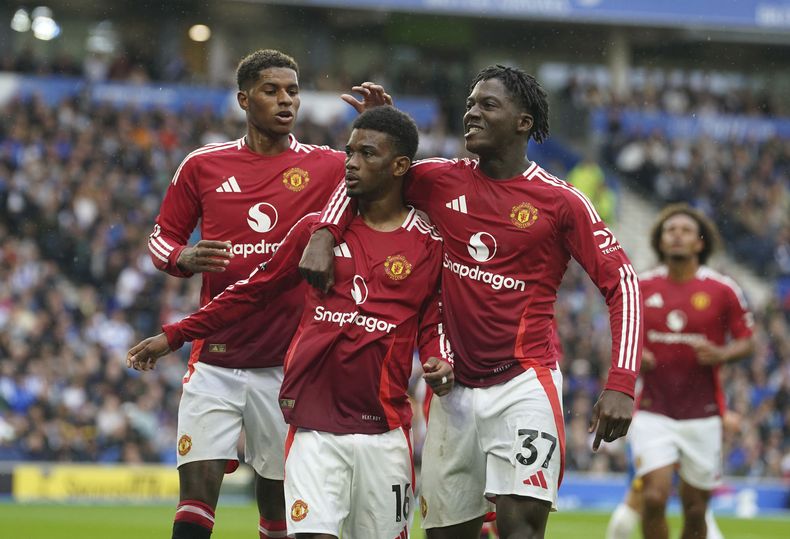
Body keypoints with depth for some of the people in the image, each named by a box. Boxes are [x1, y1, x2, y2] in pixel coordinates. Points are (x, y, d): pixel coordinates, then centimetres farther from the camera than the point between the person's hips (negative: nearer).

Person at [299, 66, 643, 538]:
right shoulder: (442, 181, 6)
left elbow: (620, 281, -4)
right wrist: (324, 235, -2)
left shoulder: (561, 201, -4)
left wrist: (621, 384, -13)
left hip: (524, 381, -4)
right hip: (455, 388, 4)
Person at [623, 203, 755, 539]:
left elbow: (746, 342, 5)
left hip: (702, 415, 0)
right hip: (653, 412, 0)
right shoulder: (640, 287, 3)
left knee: (695, 510, 6)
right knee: (654, 497, -15)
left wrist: (720, 354, -16)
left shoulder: (723, 290, -2)